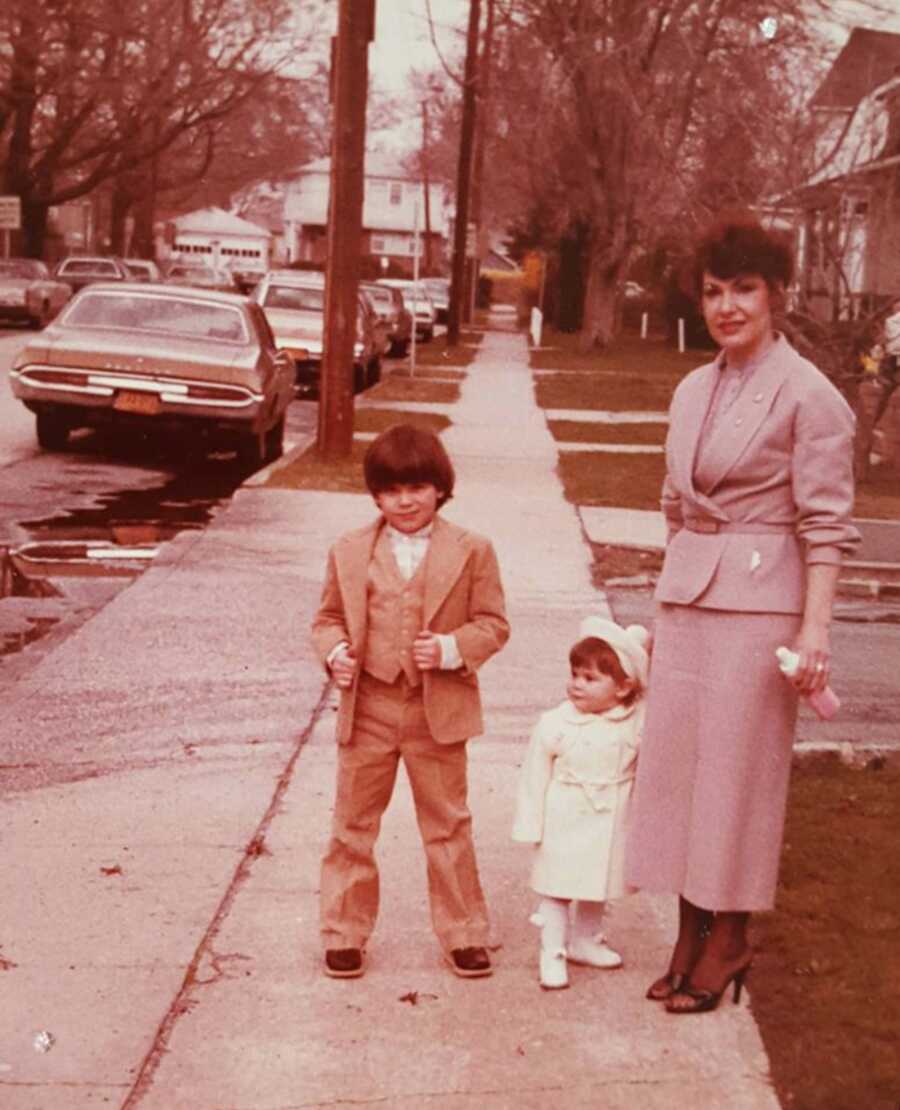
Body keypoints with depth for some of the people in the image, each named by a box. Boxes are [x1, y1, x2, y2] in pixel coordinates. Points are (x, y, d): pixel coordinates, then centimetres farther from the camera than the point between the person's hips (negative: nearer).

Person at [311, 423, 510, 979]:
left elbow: (492, 622, -1)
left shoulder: (471, 551, -2)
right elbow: (329, 617, 11)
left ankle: (464, 933, 22)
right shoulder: (349, 552, 3)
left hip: (438, 712, -1)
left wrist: (450, 649, -18)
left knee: (448, 825, 9)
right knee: (353, 824, 9)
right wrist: (336, 653, -10)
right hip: (368, 709, 2)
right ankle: (345, 933, 22)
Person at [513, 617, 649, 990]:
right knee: (556, 888, 3)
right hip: (564, 824, -3)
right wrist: (530, 827, -7)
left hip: (610, 827, 3)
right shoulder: (555, 724, -14)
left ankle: (585, 941, 39)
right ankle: (552, 952, 16)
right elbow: (535, 776, -8)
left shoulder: (638, 722, -9)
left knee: (598, 886, 19)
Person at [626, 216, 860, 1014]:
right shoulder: (693, 391, 12)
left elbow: (826, 523, -10)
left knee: (738, 769, 0)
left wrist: (816, 627, -15)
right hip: (687, 596, 7)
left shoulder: (807, 395, -8)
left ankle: (728, 939, 13)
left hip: (760, 600, -7)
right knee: (676, 760, 8)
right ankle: (691, 931, 20)